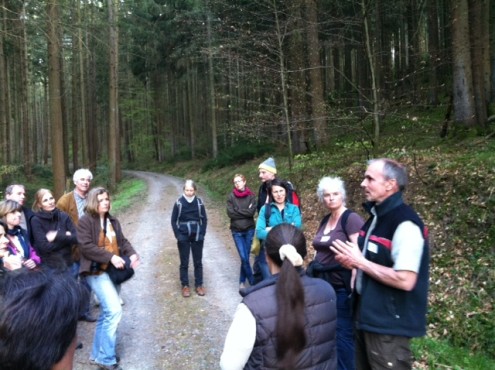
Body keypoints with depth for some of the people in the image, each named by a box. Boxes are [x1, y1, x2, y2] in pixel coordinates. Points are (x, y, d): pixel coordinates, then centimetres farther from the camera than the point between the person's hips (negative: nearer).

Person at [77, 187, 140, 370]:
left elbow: (122, 241, 16)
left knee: (107, 313, 13)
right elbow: (86, 246, -17)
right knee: (114, 310, -16)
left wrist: (132, 254, -5)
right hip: (97, 271, -8)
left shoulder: (113, 221, 13)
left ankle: (98, 353, 27)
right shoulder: (85, 221, -8)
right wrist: (110, 257, -23)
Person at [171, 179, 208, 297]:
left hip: (197, 237, 1)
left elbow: (204, 219, 3)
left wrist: (202, 234, -6)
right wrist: (178, 235, -8)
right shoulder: (179, 203, -7)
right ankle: (185, 285, 18)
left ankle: (199, 285, 21)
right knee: (184, 263, 7)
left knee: (198, 262, 10)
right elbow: (174, 220, -1)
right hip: (183, 237, -1)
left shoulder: (199, 202, -4)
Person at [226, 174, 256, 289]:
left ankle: (242, 281, 25)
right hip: (237, 231, -1)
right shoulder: (231, 196, -1)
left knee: (245, 257, 7)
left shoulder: (251, 196, 0)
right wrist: (245, 212, -10)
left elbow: (252, 212, -13)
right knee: (244, 258, -6)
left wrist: (237, 210, -10)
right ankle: (252, 282, 9)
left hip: (249, 230, 1)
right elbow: (230, 213, -10)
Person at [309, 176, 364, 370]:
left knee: (343, 335, 1)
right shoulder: (325, 220, 11)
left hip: (342, 287, -7)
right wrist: (313, 270, 19)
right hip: (323, 285, 8)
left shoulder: (351, 218, -12)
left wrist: (354, 287, -21)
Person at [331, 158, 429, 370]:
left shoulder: (405, 223, -21)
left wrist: (360, 262, -19)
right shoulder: (376, 216, 8)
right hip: (366, 317, 9)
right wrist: (352, 261, -1)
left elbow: (405, 280, -28)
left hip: (389, 325, -9)